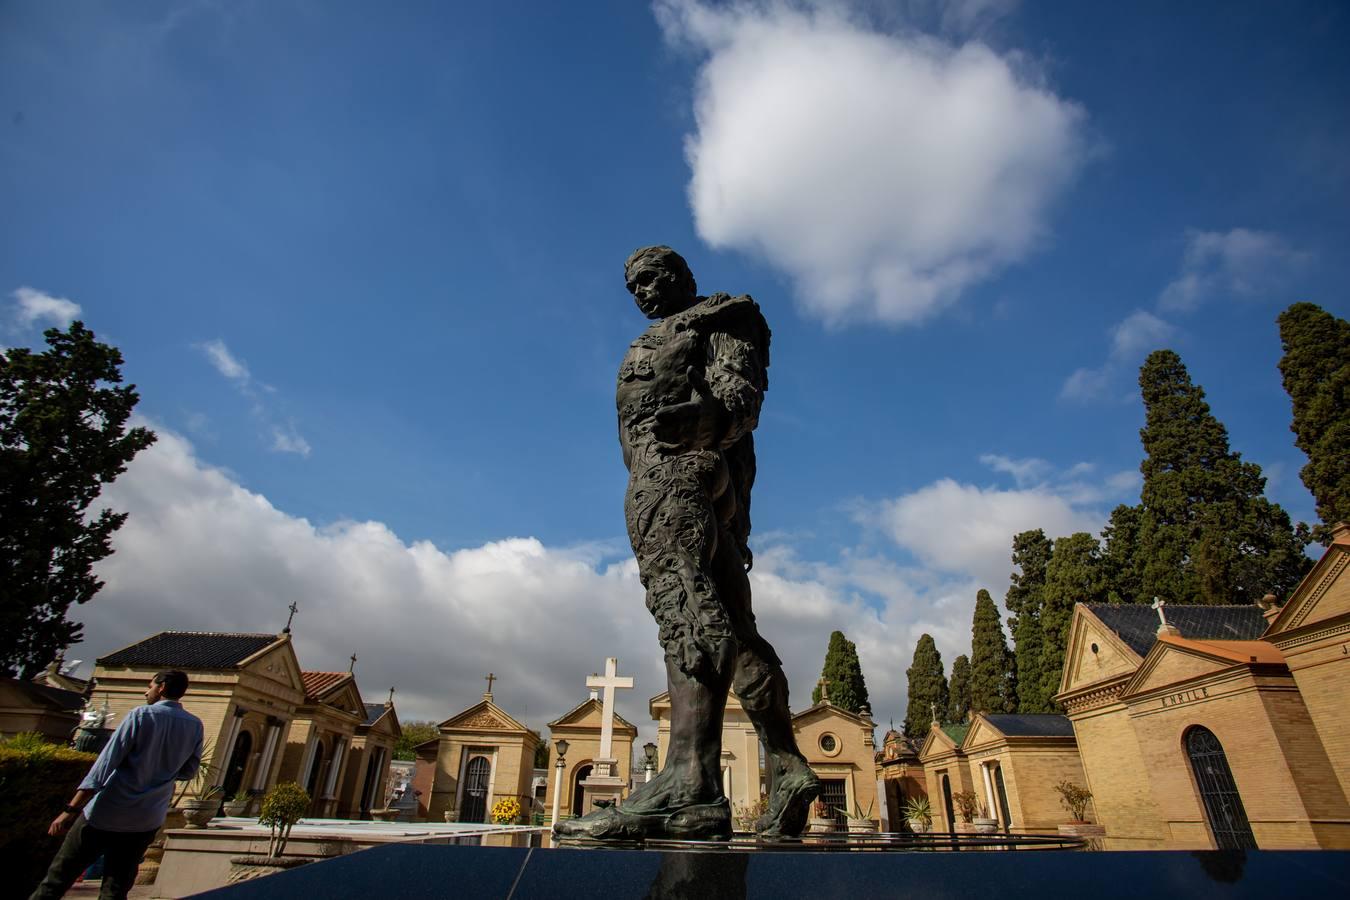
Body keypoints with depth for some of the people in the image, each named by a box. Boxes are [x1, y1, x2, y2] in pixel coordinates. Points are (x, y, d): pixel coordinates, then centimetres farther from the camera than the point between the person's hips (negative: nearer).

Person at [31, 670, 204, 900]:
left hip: (106, 813, -3)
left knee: (57, 880, 10)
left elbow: (105, 764, -14)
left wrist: (71, 810, -14)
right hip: (147, 821, 4)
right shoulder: (195, 726, 2)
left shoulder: (141, 715, -9)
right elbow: (188, 771, 9)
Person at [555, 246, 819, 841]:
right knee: (731, 625, 2)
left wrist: (706, 417, -26)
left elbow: (744, 397, -4)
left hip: (679, 465, -10)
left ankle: (689, 784, -37)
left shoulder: (718, 318, 14)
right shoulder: (656, 345, 37)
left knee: (685, 604, -27)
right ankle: (787, 770, 4)